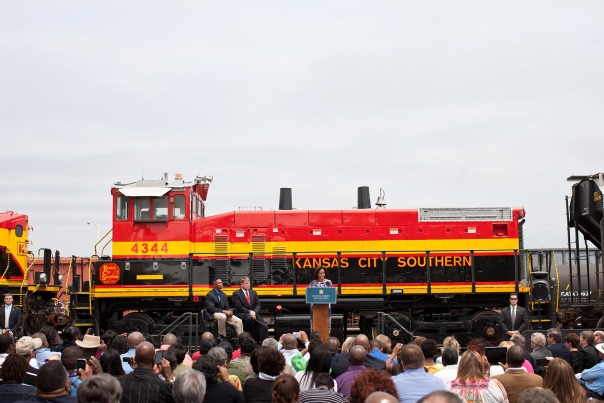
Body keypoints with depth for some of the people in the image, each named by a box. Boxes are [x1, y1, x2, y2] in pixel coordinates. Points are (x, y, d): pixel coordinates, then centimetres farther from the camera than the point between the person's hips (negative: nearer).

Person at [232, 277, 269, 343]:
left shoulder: (253, 292, 17)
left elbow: (258, 304, 10)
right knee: (249, 318, -40)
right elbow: (239, 307, -10)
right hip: (242, 314, -5)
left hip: (254, 313, 5)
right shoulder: (236, 294, 0)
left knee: (264, 327, -19)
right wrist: (249, 312, -18)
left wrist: (254, 312, -11)